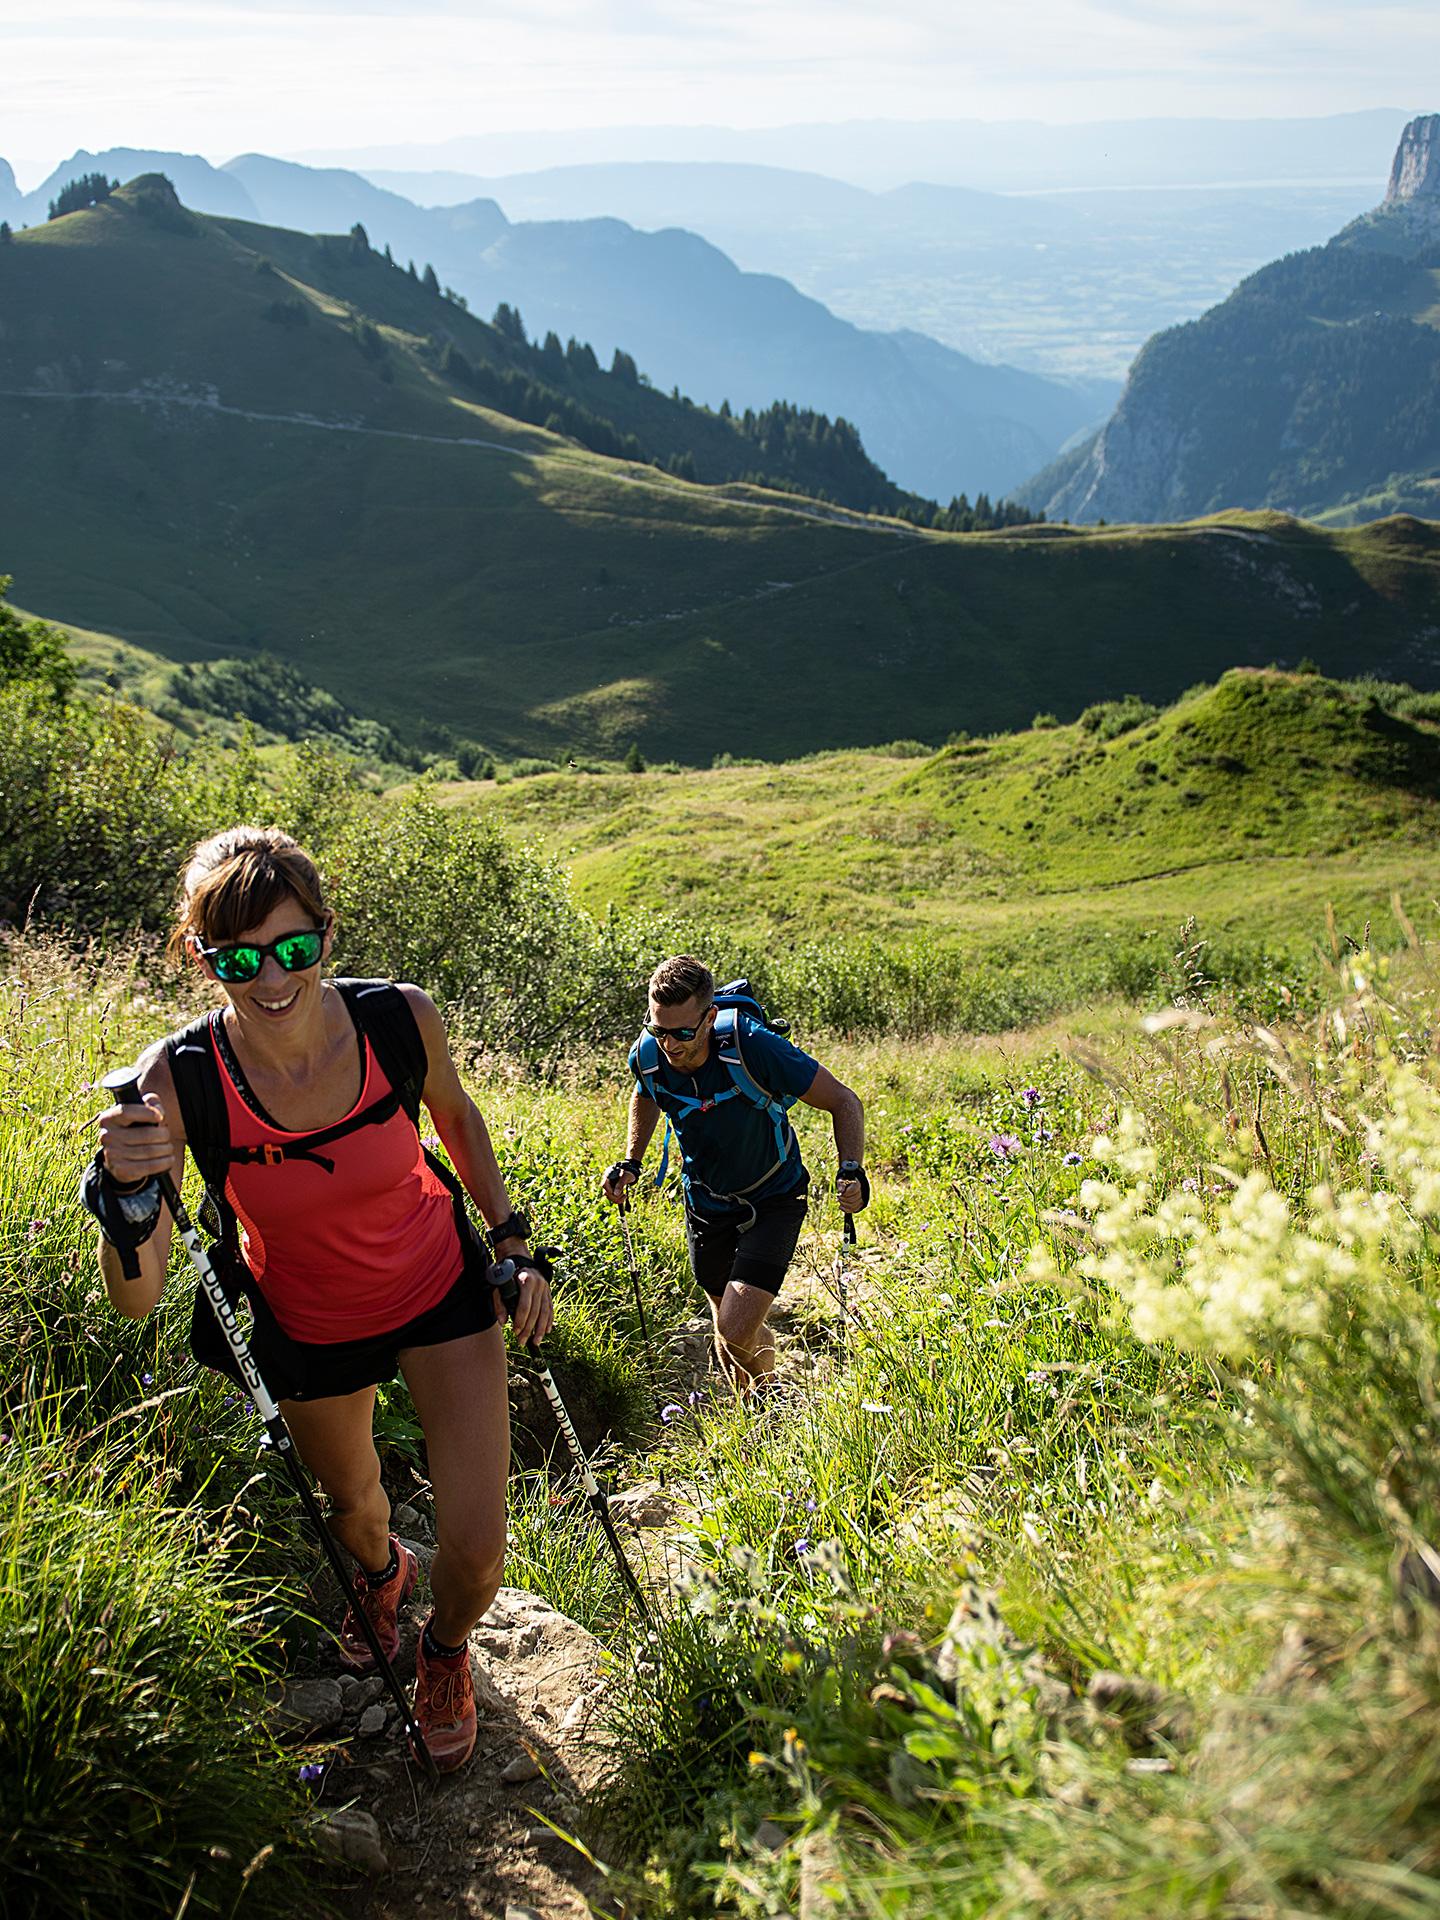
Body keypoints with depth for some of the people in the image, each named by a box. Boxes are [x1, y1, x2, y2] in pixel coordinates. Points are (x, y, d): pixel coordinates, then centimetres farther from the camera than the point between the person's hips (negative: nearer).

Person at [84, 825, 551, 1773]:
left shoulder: (401, 1018, -26)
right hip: (308, 1329, 1)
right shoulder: (180, 1080, -29)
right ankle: (381, 1572, 67)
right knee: (353, 1508, 27)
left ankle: (446, 1648, 37)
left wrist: (516, 1241, 0)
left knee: (477, 1553, -2)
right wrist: (127, 1193, -45)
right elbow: (136, 1299, -27)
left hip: (442, 1289, 0)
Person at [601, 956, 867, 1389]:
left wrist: (851, 1170, -34)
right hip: (706, 1202, 5)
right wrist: (630, 1163, 2)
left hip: (772, 1200, -4)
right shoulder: (647, 1055, -17)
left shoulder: (753, 1047, -31)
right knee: (728, 1323, 17)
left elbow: (843, 1102, -20)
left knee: (737, 1332, -17)